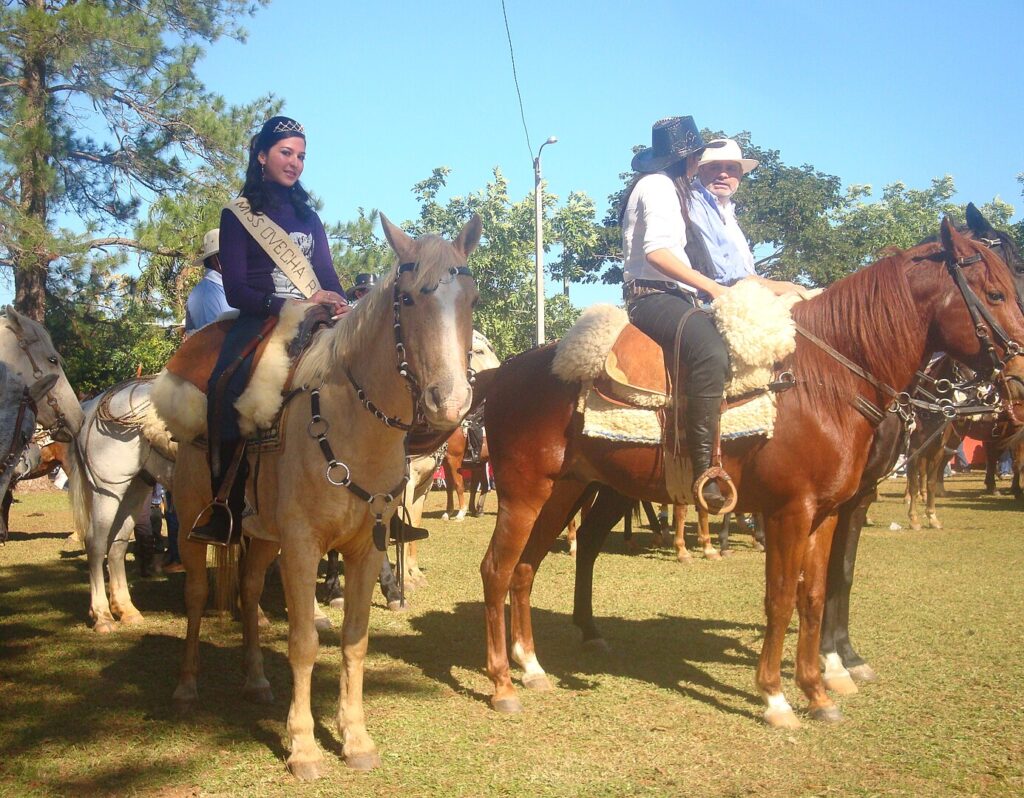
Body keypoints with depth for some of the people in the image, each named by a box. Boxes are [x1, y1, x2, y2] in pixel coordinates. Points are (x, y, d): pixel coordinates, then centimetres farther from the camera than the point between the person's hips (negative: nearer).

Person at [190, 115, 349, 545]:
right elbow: (236, 291, -2)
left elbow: (328, 276, 18)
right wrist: (296, 306, -15)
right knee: (227, 385, -34)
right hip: (260, 320, -4)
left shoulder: (308, 217, 23)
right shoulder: (237, 216, 8)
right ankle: (225, 507, -28)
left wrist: (344, 308, -6)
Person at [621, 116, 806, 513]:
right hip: (653, 296, -11)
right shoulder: (658, 186, -5)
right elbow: (657, 252, -20)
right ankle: (706, 470, -42)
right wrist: (712, 286, -24)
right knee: (710, 350, -36)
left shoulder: (670, 189, 28)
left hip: (673, 297, 11)